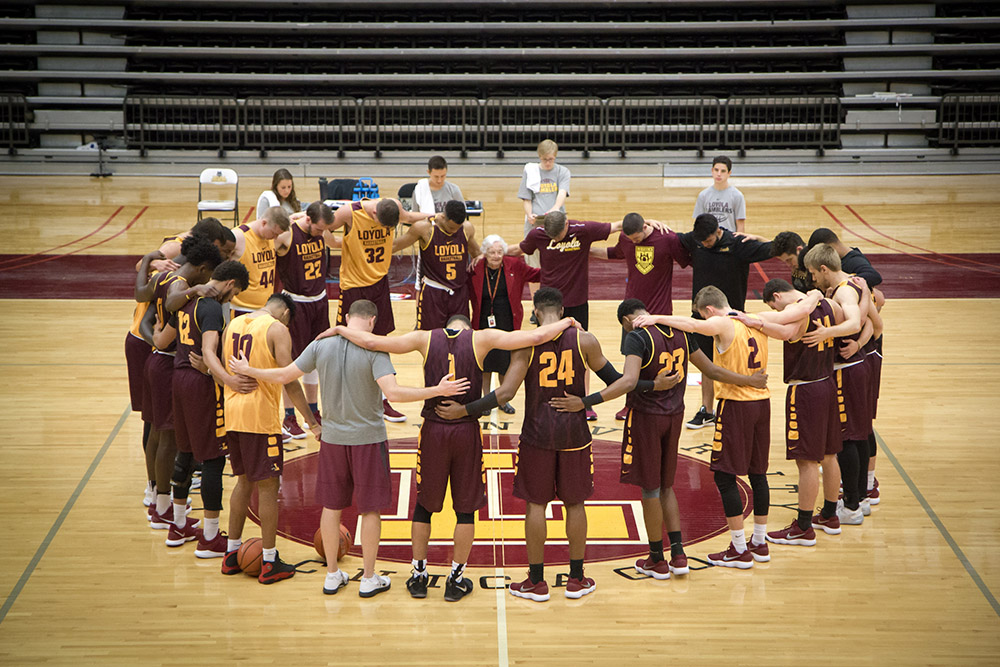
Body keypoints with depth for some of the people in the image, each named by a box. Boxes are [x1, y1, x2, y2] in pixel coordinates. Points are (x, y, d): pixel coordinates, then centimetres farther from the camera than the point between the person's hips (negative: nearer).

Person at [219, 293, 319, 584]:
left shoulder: (233, 325, 13)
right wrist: (311, 420, -10)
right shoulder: (277, 329, -9)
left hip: (231, 413, 7)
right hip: (260, 416, -7)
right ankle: (270, 564, 7)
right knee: (268, 487, 2)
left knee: (244, 481, 20)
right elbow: (289, 380, -14)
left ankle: (232, 554, 25)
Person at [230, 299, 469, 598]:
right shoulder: (374, 349, -15)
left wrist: (247, 370, 19)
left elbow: (284, 375, 3)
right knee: (370, 509, 8)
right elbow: (392, 392, -26)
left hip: (332, 437, 4)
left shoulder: (322, 344, -3)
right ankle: (369, 578, 16)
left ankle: (332, 575, 22)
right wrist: (437, 391, -24)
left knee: (331, 505, 14)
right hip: (368, 438, -3)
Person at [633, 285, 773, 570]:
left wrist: (657, 318, -31)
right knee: (757, 473, 15)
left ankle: (740, 550, 2)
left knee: (725, 477, -1)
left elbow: (693, 325, -32)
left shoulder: (725, 325, -13)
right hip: (762, 401, 8)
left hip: (735, 404, -8)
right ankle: (760, 543, 23)